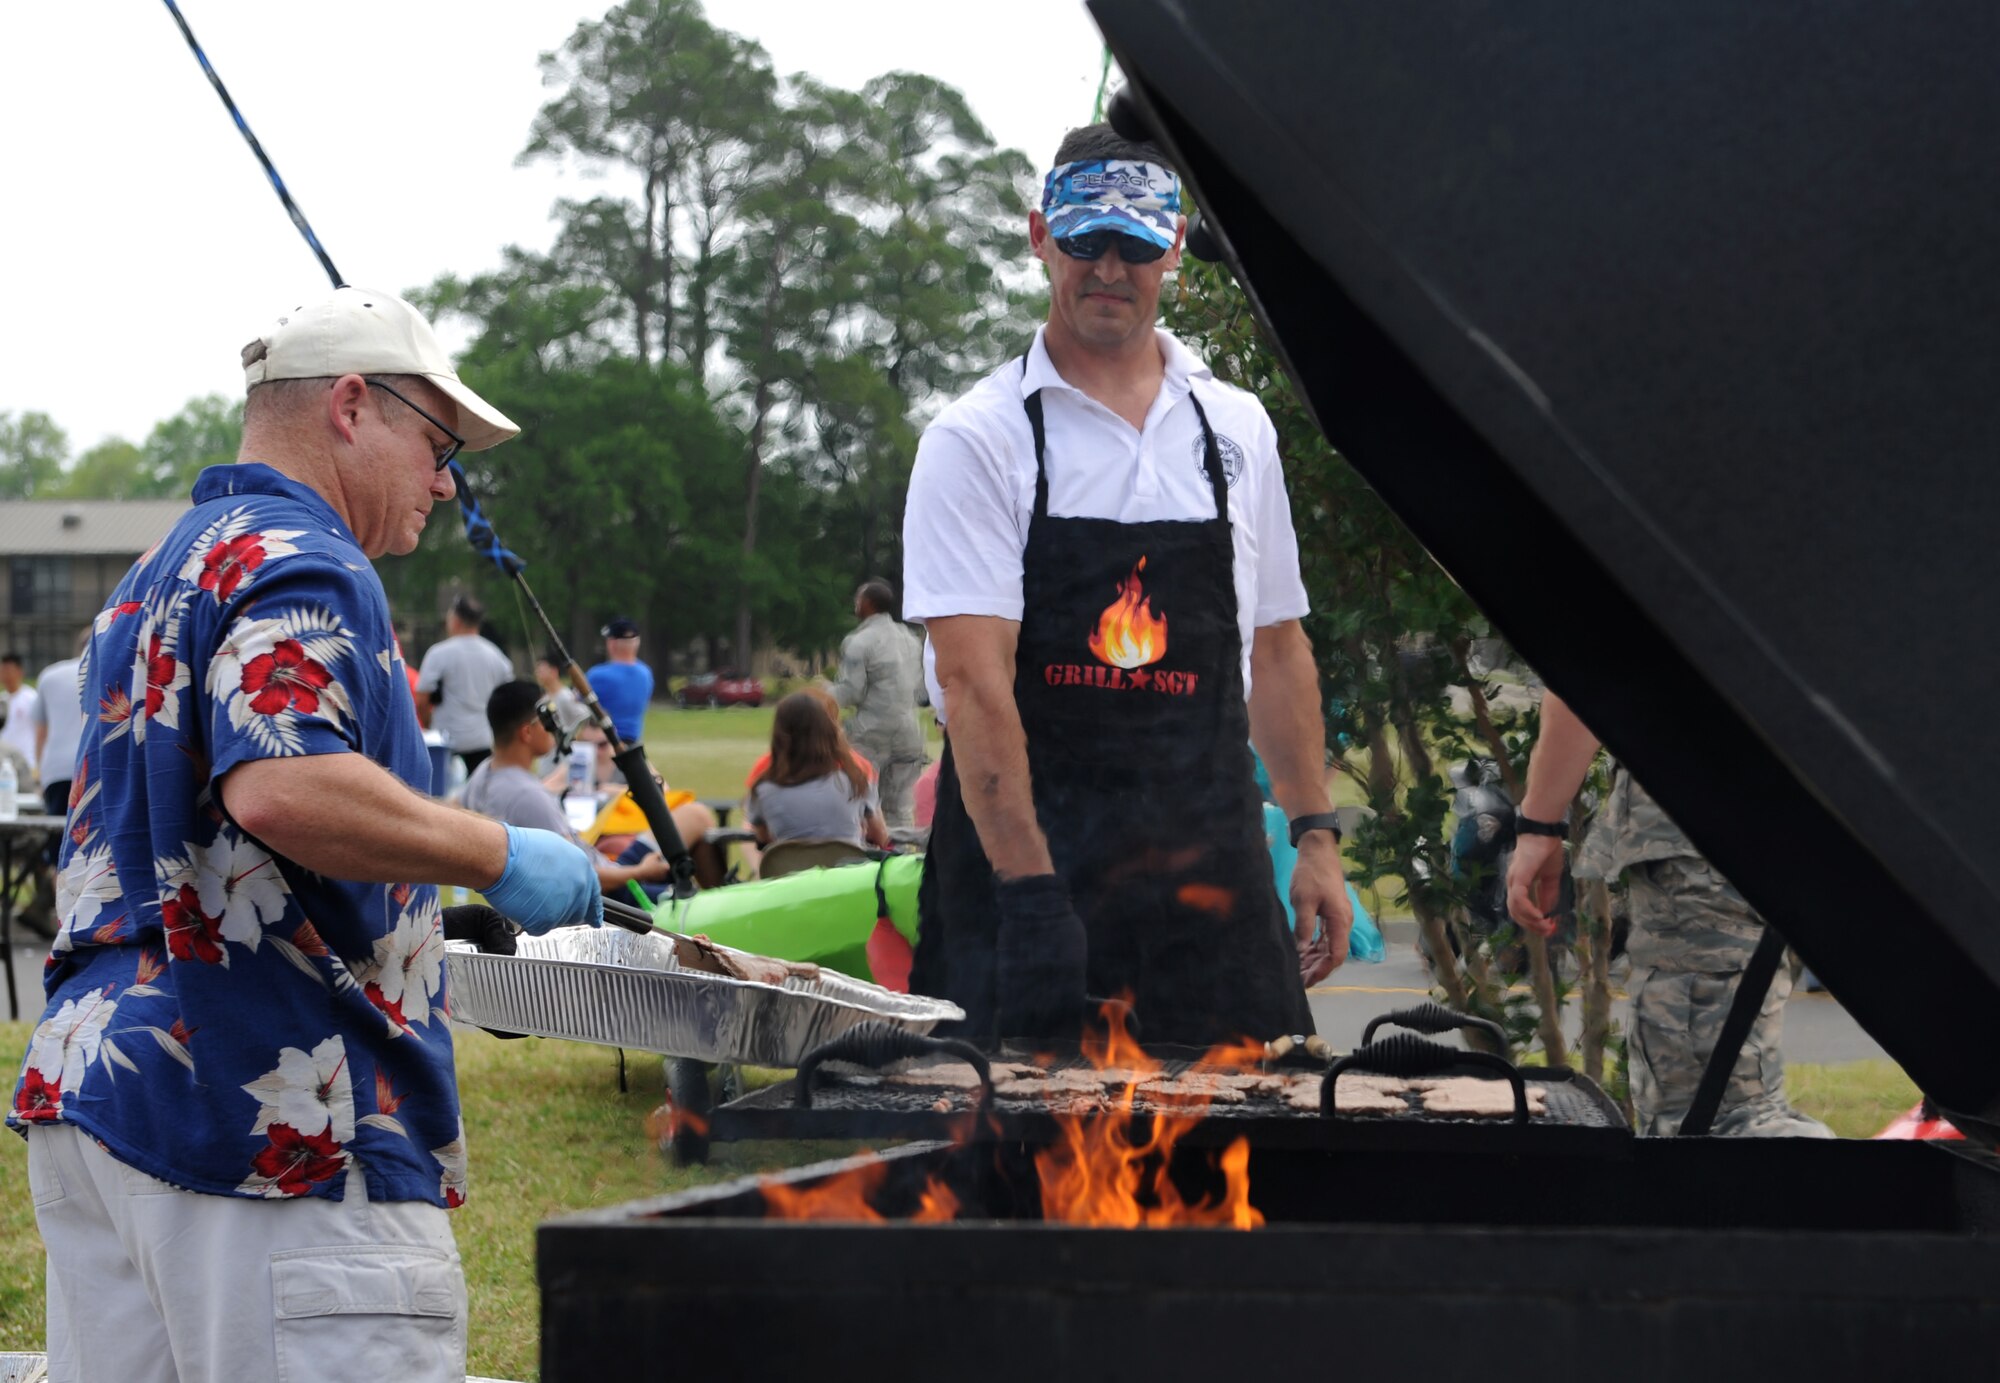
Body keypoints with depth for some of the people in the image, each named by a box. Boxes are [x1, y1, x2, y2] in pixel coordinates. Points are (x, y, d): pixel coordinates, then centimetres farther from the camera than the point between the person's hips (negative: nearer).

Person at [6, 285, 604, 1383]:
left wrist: (415, 924, 31)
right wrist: (499, 858, -16)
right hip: (271, 1113, -10)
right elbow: (281, 786, -27)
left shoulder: (155, 579, 24)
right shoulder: (301, 563, -9)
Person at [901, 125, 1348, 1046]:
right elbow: (971, 676, -13)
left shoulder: (1237, 429, 12)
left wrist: (1314, 832, 11)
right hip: (1025, 839, -4)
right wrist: (1028, 885, -22)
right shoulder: (976, 440, -4)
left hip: (1208, 853, 4)